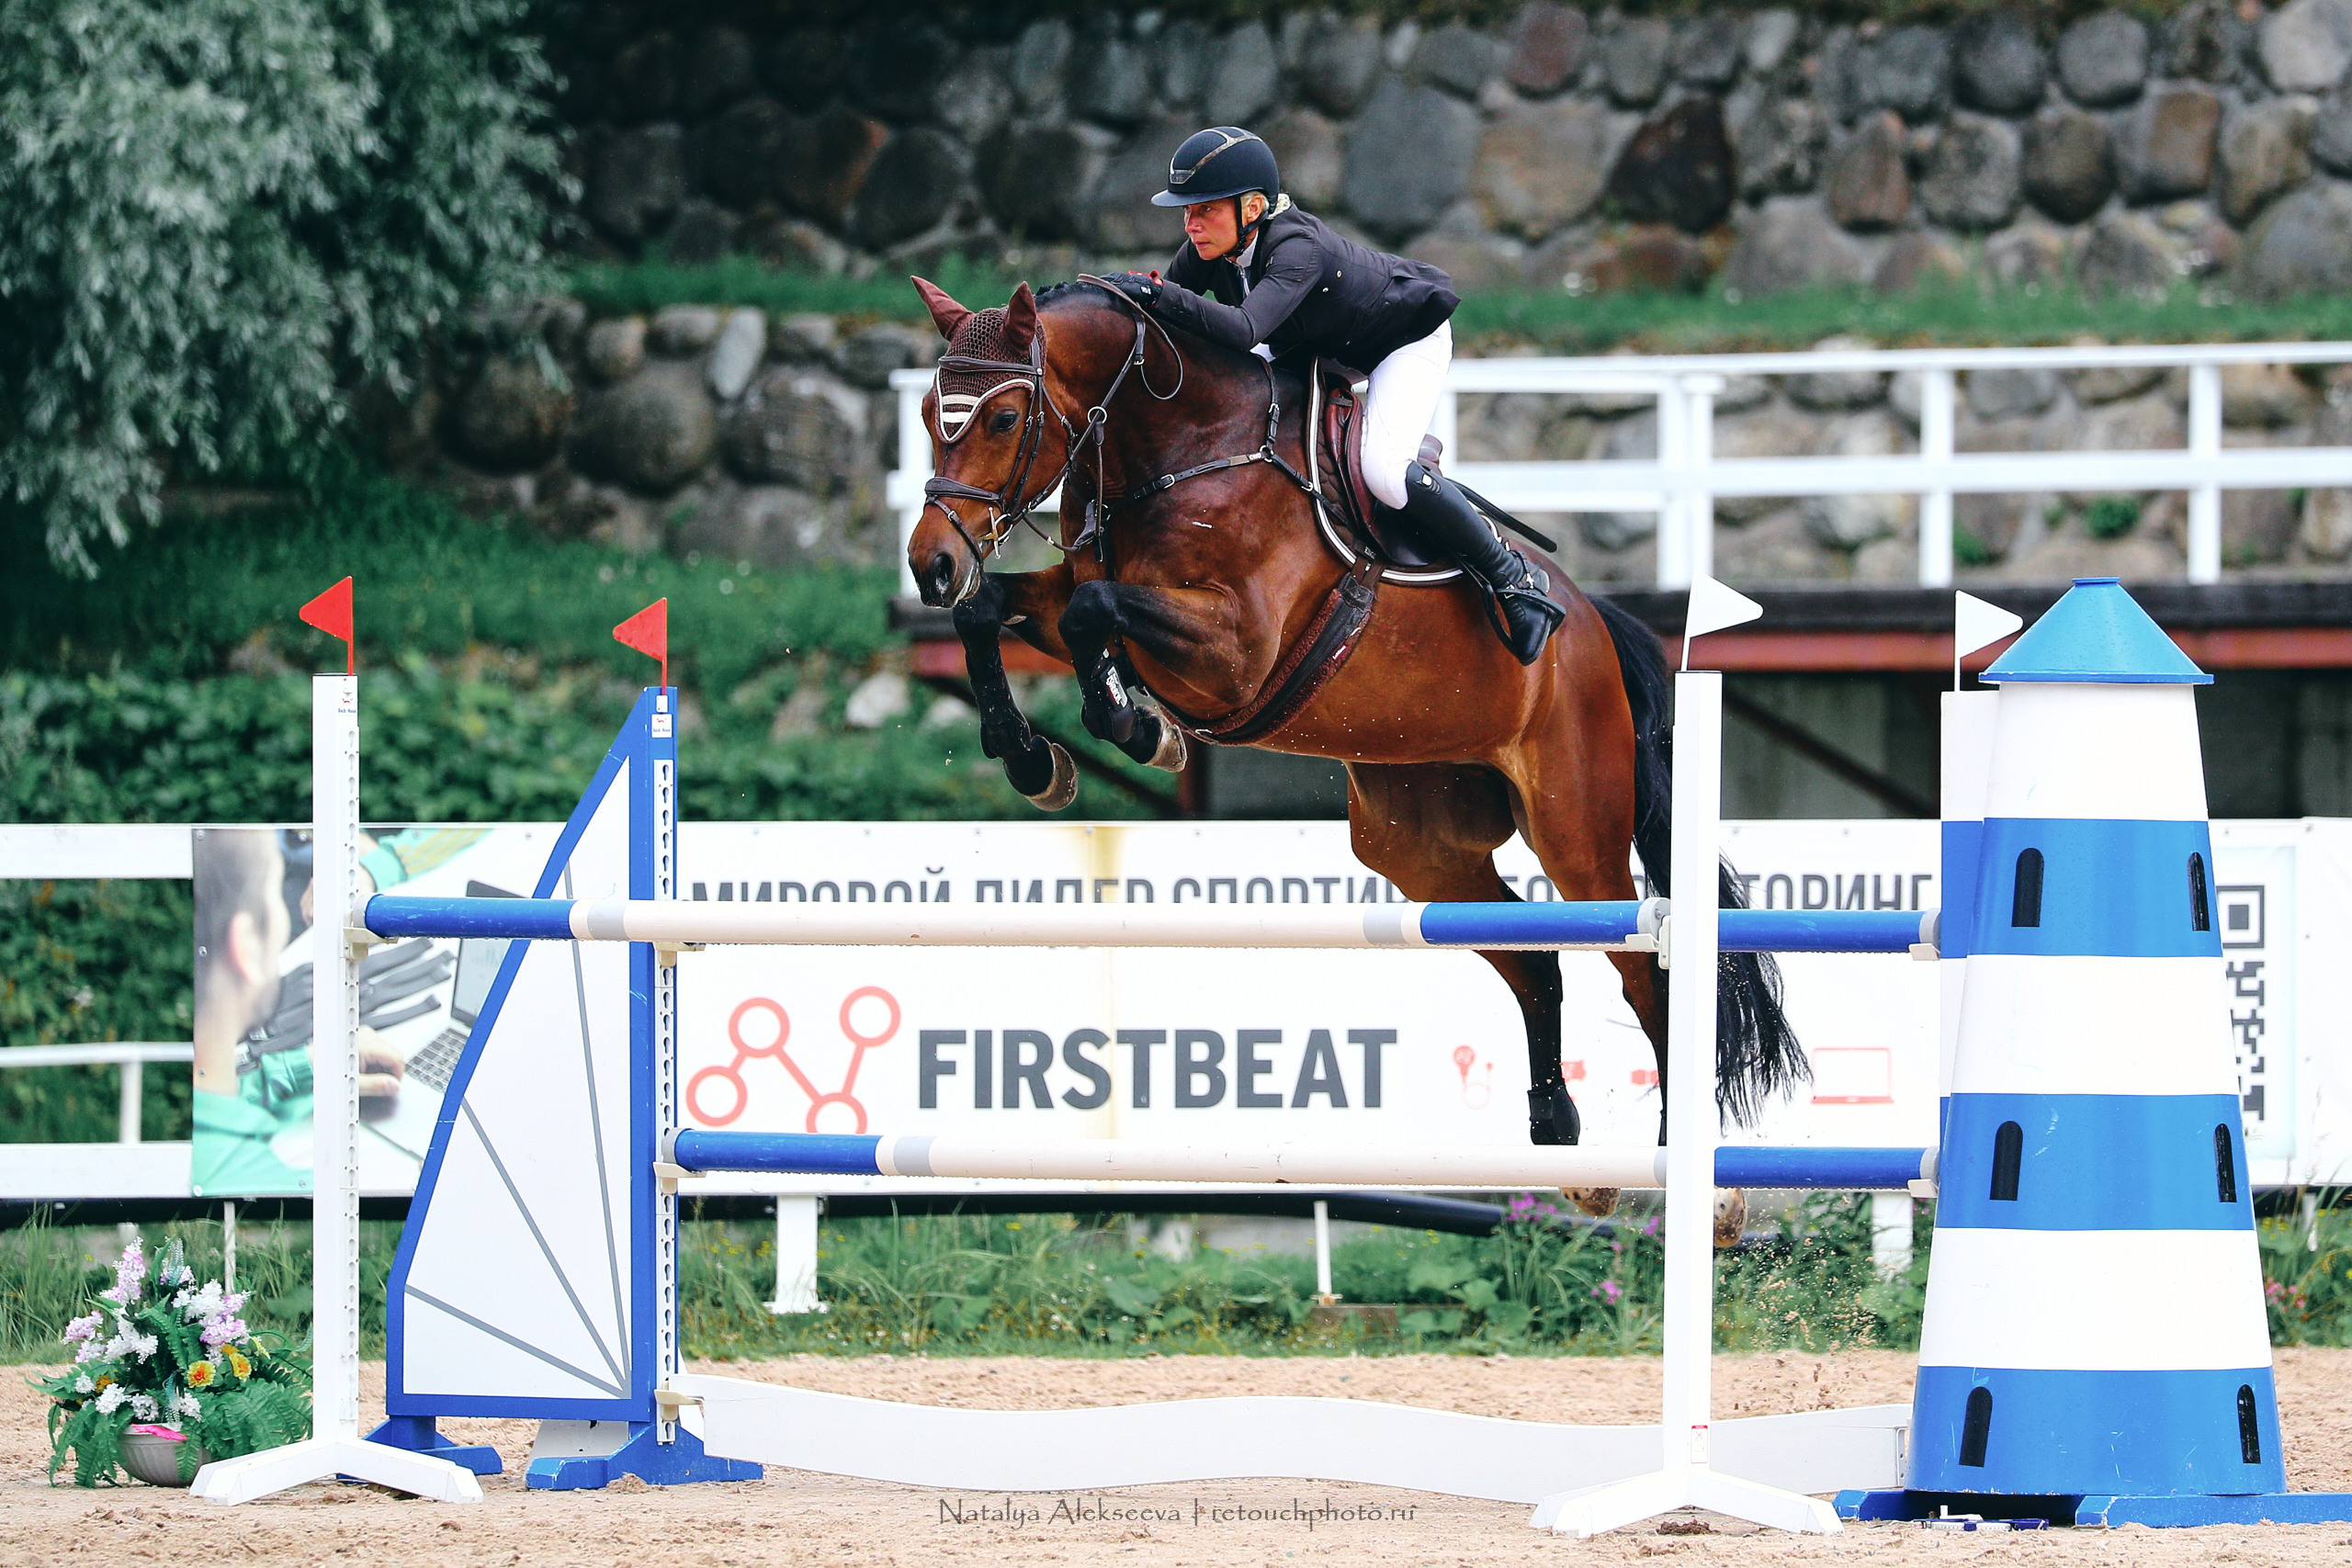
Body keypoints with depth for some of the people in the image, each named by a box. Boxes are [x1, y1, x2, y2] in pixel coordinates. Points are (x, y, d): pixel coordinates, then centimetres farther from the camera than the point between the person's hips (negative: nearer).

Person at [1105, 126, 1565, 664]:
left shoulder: (1298, 248, -40)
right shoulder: (1208, 250, -18)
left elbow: (1245, 328, -55)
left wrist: (1157, 295, -62)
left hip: (1410, 337, -8)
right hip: (1321, 343, 8)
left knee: (1383, 472, -27)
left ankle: (1513, 578, -11)